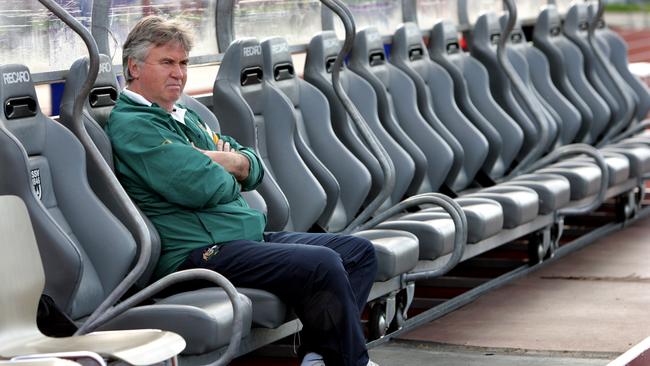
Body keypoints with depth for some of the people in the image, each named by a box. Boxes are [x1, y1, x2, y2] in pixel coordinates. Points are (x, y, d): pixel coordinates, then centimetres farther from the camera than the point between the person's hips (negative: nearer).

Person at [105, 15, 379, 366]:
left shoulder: (185, 116, 22)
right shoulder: (131, 126, -10)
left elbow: (253, 168, 20)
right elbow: (199, 187, -21)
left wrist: (234, 161, -4)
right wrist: (227, 174, 2)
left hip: (250, 234, 11)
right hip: (199, 253, -11)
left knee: (359, 252, 4)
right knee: (322, 265, -26)